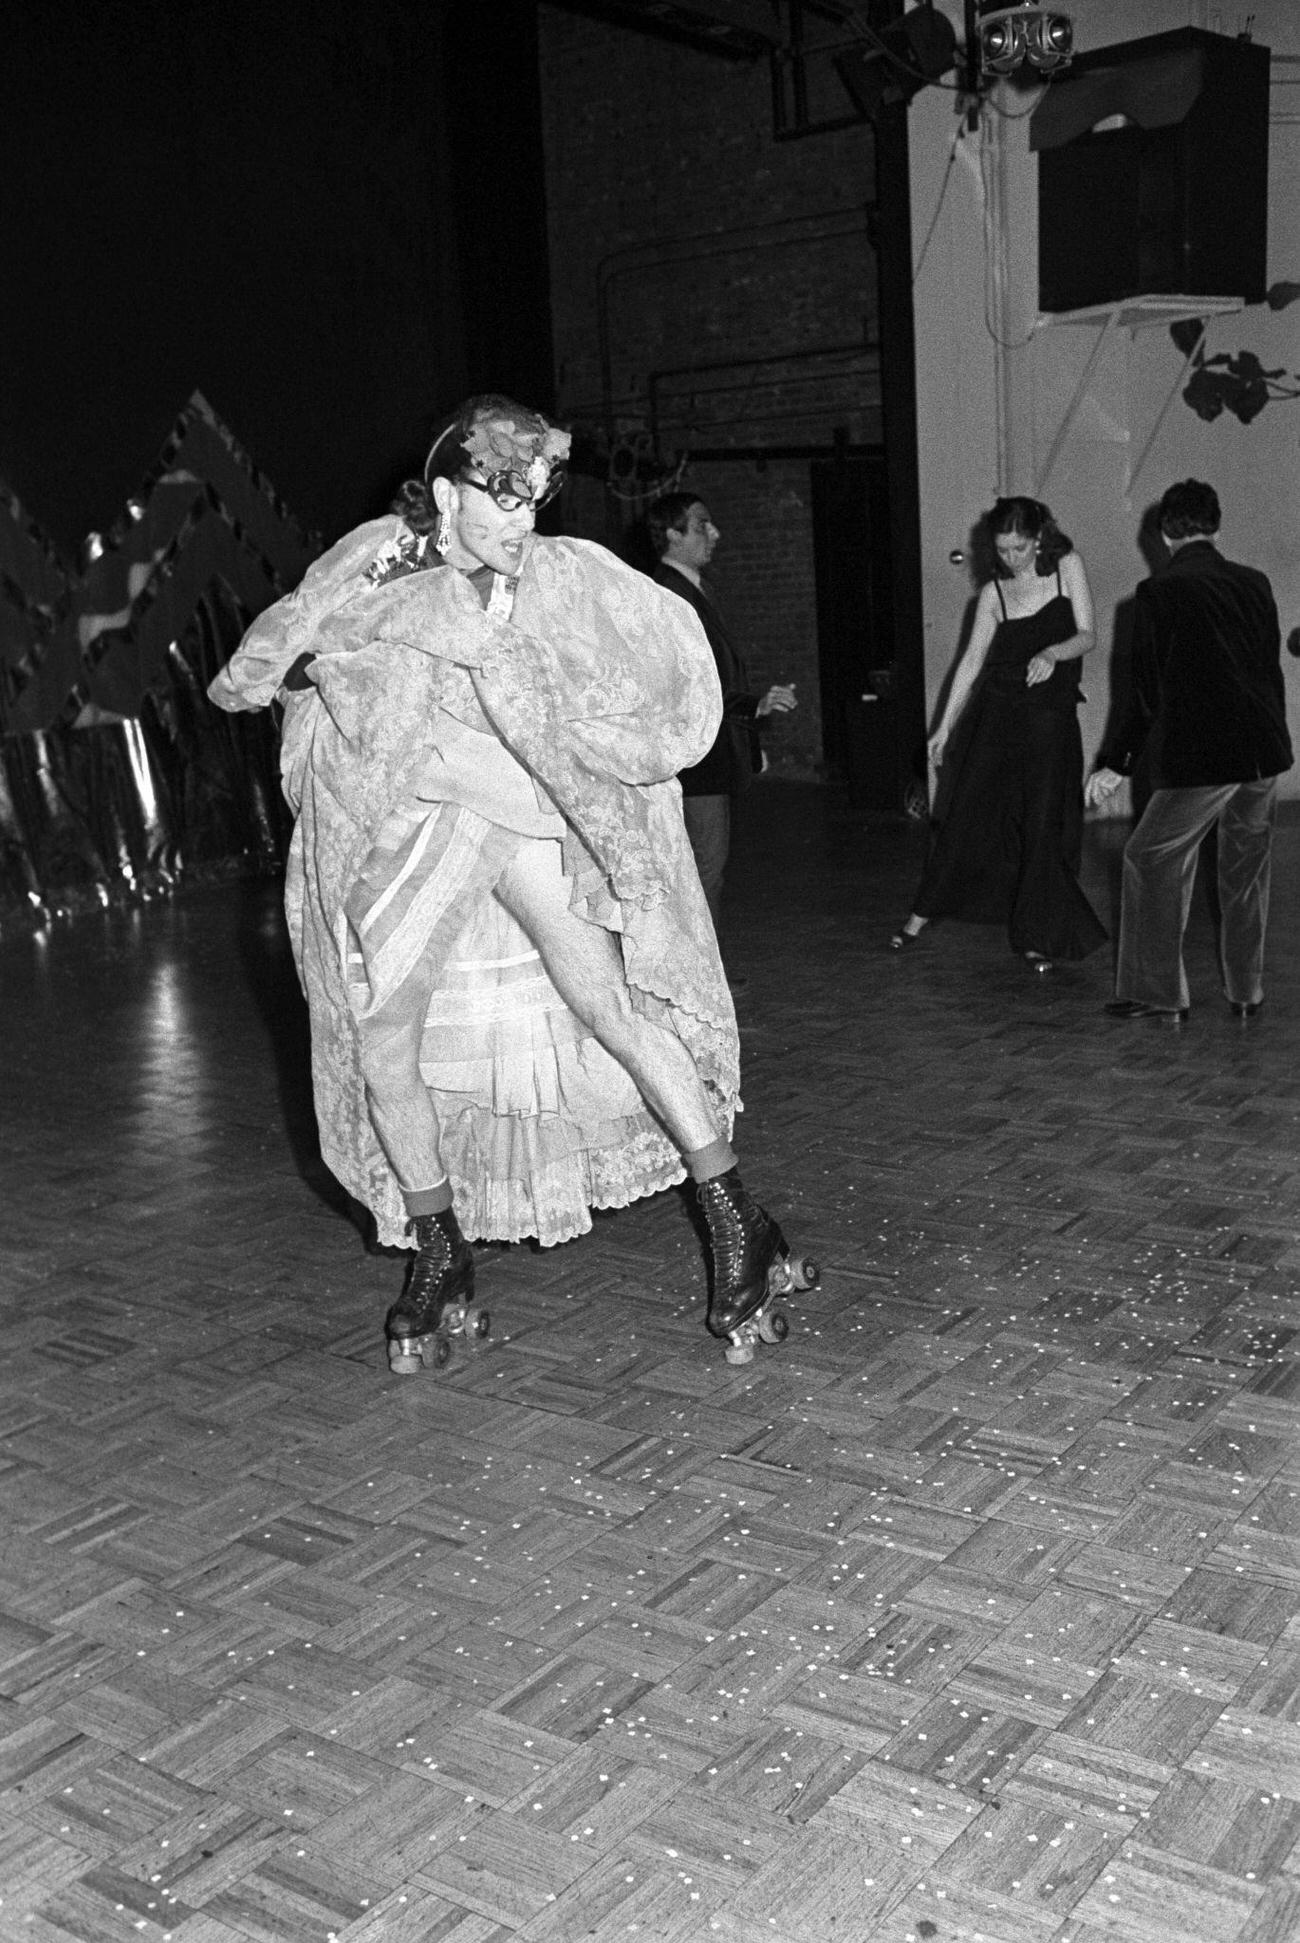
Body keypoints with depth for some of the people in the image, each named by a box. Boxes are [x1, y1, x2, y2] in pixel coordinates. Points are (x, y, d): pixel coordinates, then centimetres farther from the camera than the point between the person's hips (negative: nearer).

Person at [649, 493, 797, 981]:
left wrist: (747, 739, 22)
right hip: (697, 757, -10)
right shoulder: (669, 597, -17)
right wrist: (756, 704, -28)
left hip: (717, 754, 10)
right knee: (706, 864, -5)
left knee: (711, 862, 14)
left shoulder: (692, 590, 16)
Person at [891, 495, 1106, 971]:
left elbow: (1087, 637, -4)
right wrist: (944, 727, 2)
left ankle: (1036, 937, 8)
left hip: (1051, 720, -1)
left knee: (1044, 827, -3)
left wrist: (1052, 652, -25)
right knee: (966, 815, 4)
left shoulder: (1067, 567, 0)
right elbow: (972, 660, 3)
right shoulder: (993, 593, 1)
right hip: (996, 713, 1)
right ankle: (921, 914, 18)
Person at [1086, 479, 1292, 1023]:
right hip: (1263, 752, 6)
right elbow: (1270, 668, 14)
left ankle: (1159, 994, 8)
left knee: (1151, 860, 7)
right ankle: (1246, 992, 24)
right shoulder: (1254, 583, 8)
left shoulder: (1158, 592, -6)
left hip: (1200, 754, -6)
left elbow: (1148, 688, -6)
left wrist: (1116, 763, 1)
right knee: (1247, 867, 17)